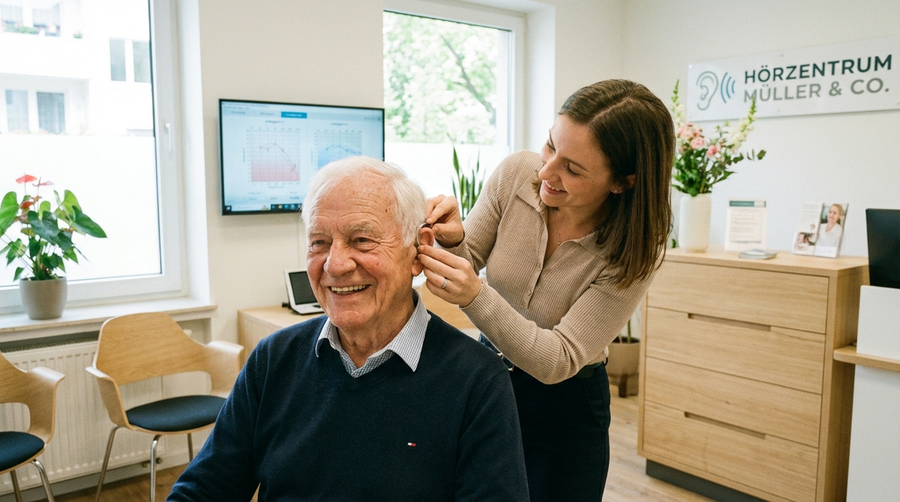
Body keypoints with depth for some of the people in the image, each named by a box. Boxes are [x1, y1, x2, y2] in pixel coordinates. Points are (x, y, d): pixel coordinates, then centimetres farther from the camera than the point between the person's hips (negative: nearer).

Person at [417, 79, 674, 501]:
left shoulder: (635, 250, -24)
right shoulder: (516, 174, -16)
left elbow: (558, 360, -26)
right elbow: (469, 260, -4)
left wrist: (475, 297, -40)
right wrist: (453, 241, -29)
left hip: (566, 410, -3)